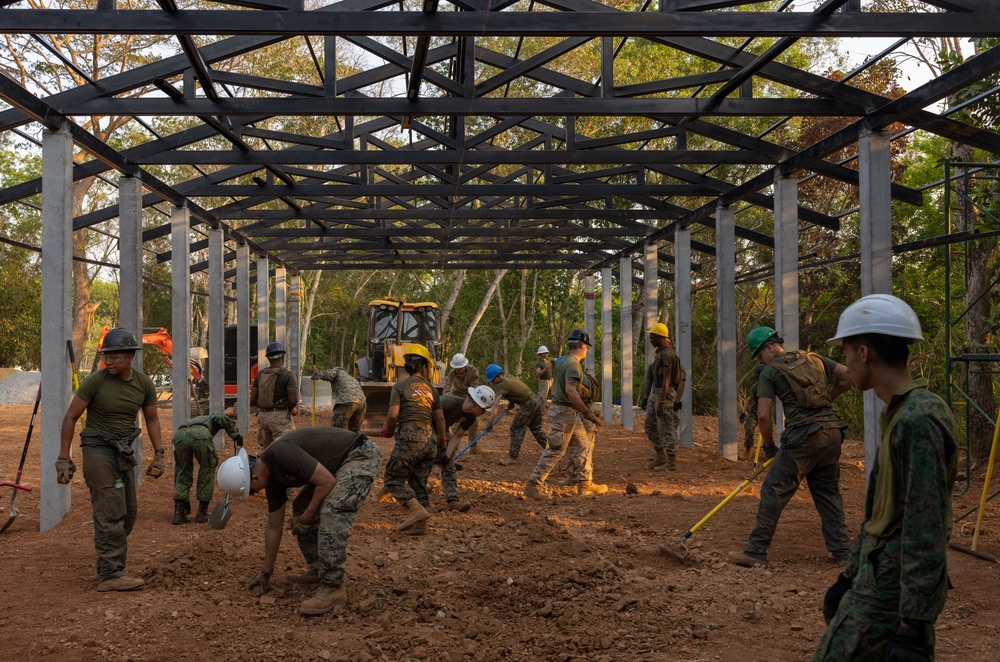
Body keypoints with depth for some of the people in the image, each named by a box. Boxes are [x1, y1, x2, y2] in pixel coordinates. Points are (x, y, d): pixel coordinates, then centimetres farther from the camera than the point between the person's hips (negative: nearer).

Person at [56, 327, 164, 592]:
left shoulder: (144, 384, -1)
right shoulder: (95, 380, -14)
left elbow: (152, 419, 12)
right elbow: (70, 417, -8)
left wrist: (159, 455, 6)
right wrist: (64, 459, -9)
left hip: (124, 451, 6)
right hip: (98, 449, -6)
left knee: (128, 513, 11)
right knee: (111, 513, -12)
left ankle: (108, 564, 25)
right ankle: (110, 575, -10)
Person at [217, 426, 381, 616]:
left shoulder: (282, 454, -26)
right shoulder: (273, 479, 4)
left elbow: (327, 481, -25)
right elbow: (274, 527, 14)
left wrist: (306, 518, -13)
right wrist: (265, 572, 19)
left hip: (361, 455, -10)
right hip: (339, 463, 10)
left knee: (332, 510, -24)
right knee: (300, 507, 14)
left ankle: (333, 587, -17)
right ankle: (319, 570, 19)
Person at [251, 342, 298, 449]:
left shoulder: (260, 375, 9)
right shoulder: (287, 374, -8)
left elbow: (252, 400, 8)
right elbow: (293, 400, -16)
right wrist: (292, 409, 5)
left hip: (262, 416, 6)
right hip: (280, 416, -6)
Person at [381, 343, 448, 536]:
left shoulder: (401, 386, -2)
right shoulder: (431, 388, 13)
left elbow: (393, 414, -10)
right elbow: (440, 417, 14)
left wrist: (388, 431, 10)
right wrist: (442, 438, 30)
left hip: (409, 438, -6)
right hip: (429, 439, 6)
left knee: (394, 478, 2)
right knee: (419, 482, 12)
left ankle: (416, 509, -17)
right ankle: (420, 525, 8)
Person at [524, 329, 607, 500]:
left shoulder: (562, 361, 14)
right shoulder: (573, 364, -17)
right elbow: (570, 391, -29)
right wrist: (588, 413, -27)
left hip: (570, 413, 10)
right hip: (565, 412, -10)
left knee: (583, 445, 15)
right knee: (556, 450, -7)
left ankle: (585, 483, 21)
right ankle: (533, 485, -5)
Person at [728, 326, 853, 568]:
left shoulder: (770, 371, 2)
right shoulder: (814, 359, 17)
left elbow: (763, 415, -5)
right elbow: (847, 376, 16)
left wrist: (768, 444, 10)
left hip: (803, 436, -6)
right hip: (832, 432, 6)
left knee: (774, 492, 0)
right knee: (828, 492, 17)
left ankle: (756, 552, 2)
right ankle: (842, 551, 16)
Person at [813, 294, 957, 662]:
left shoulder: (918, 421, -21)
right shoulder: (897, 413, 10)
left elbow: (924, 531, -23)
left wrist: (914, 623, -23)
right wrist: (850, 577, 23)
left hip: (895, 588, -9)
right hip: (880, 576, 9)